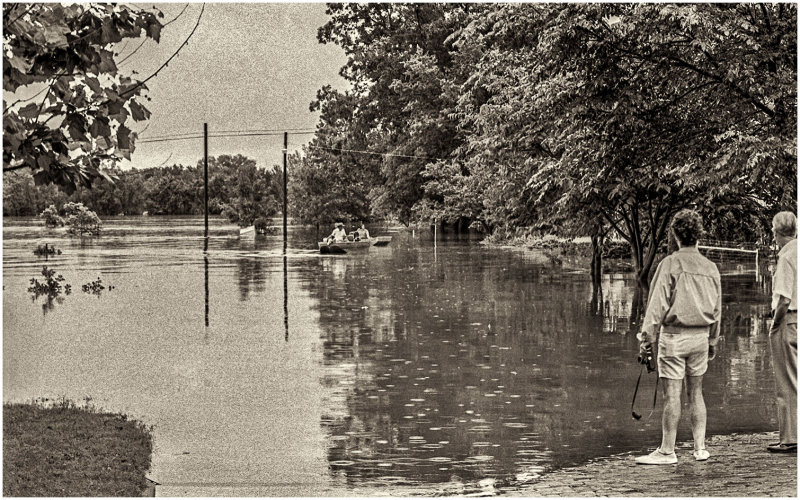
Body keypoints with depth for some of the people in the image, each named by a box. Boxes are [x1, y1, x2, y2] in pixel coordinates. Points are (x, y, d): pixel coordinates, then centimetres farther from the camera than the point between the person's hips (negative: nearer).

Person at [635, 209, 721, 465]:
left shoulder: (670, 264, -9)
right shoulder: (710, 268, 7)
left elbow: (658, 303, -10)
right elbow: (716, 309, 13)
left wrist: (648, 335, -5)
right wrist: (713, 341, 22)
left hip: (674, 335, -5)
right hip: (701, 336, 5)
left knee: (672, 393, -2)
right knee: (696, 392, 13)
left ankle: (667, 451, 3)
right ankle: (700, 448, 13)